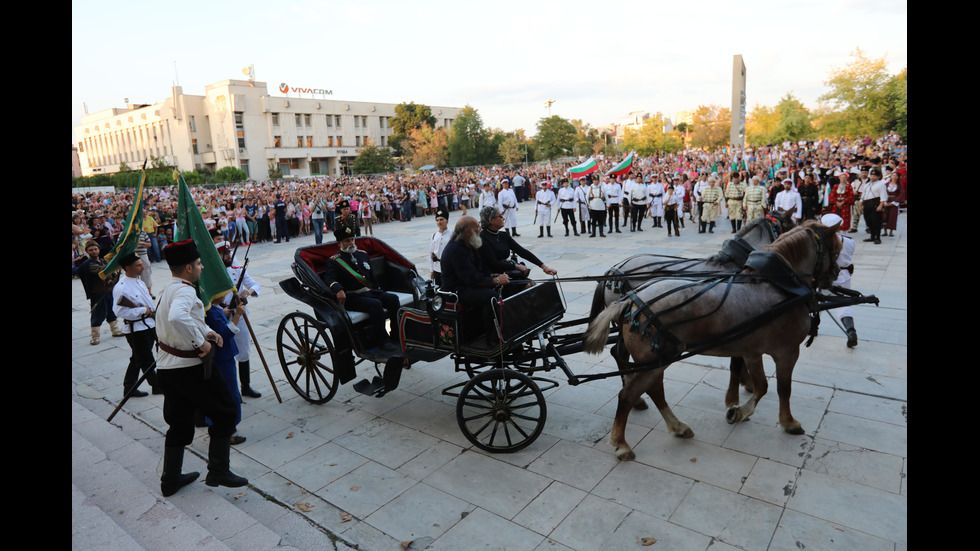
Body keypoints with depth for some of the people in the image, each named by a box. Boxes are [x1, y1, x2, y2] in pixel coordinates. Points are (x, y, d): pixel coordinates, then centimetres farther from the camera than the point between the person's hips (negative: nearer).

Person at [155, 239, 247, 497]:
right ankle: (218, 472, 12)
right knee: (224, 413, 6)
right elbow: (178, 318, -41)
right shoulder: (185, 291, -20)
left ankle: (170, 479, 29)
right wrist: (200, 342, -29)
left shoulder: (168, 290, 13)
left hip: (166, 367, 9)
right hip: (189, 368, -9)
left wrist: (206, 331, 8)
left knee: (179, 423, 20)